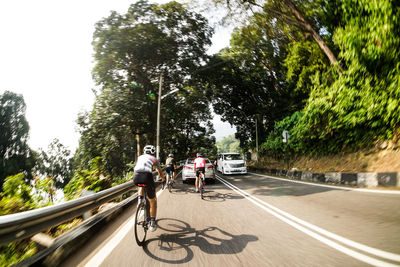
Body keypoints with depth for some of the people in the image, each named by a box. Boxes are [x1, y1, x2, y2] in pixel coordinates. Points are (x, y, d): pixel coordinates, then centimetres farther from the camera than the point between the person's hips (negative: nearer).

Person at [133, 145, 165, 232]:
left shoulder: (140, 157, 31)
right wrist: (163, 179, 58)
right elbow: (160, 172, 38)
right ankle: (152, 223, 14)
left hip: (136, 177, 3)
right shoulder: (154, 159, 25)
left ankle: (140, 199, 20)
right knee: (153, 201, 15)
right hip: (147, 176, -3)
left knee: (141, 185, 42)